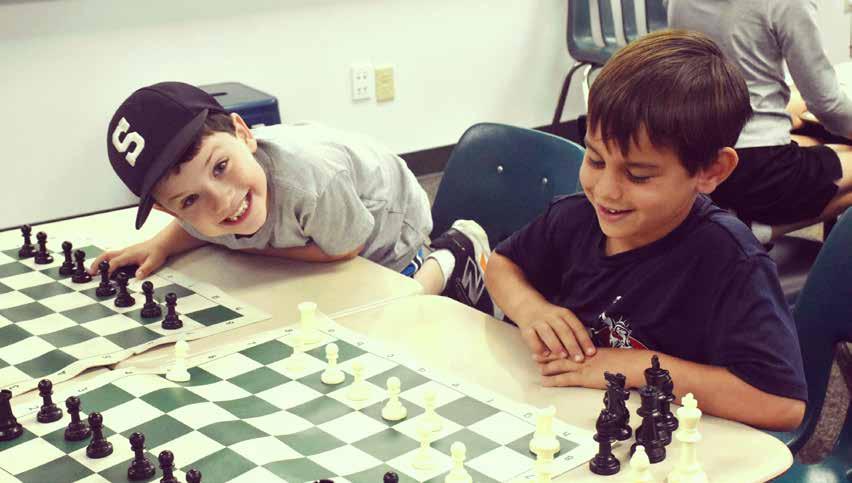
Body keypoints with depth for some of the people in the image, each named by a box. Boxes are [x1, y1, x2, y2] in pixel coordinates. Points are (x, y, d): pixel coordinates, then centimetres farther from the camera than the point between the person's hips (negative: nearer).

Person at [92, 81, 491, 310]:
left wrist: (254, 247, -26)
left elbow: (346, 248, -29)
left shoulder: (311, 178, -50)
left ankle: (448, 258, 22)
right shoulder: (197, 204, -30)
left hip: (388, 225, -6)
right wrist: (161, 246, -21)